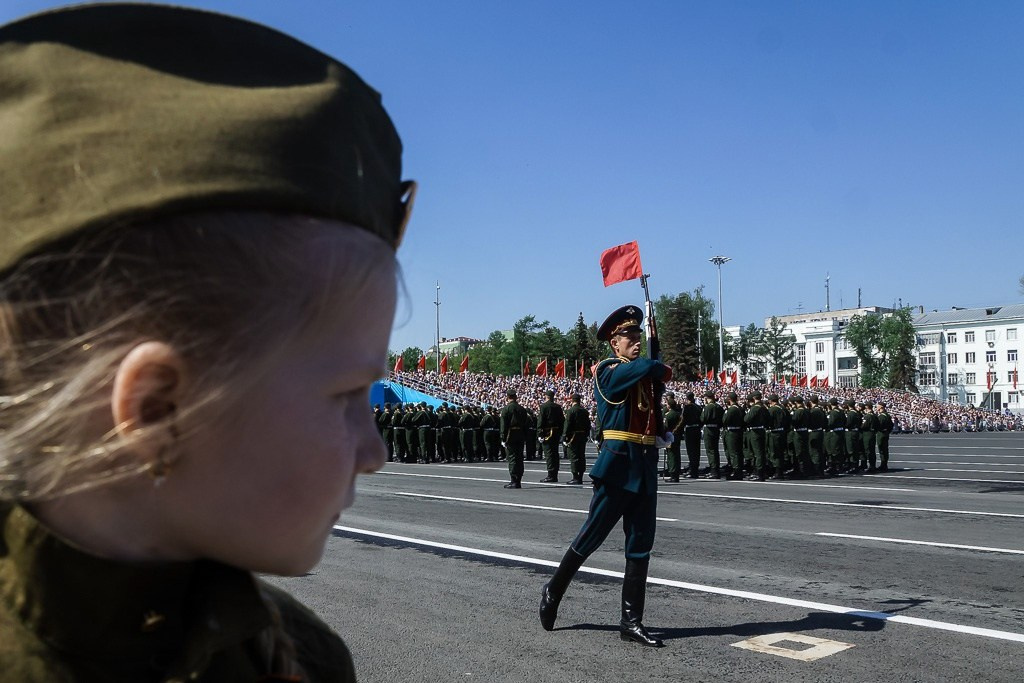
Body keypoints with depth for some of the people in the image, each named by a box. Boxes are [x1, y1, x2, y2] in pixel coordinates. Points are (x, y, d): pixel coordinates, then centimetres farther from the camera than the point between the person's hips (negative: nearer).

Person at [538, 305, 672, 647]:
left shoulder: (649, 376, 16)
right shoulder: (607, 371, -8)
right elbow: (648, 367, -19)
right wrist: (663, 370, -2)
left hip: (647, 467, 7)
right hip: (618, 464, -7)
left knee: (640, 545, 6)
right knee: (592, 536, 2)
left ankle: (631, 622, 13)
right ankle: (553, 591, 23)